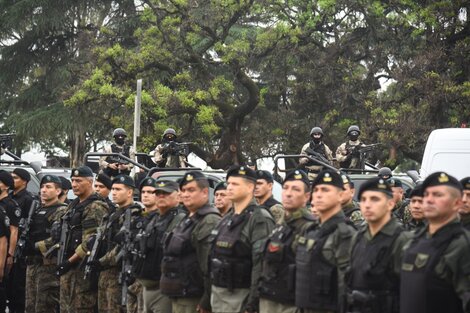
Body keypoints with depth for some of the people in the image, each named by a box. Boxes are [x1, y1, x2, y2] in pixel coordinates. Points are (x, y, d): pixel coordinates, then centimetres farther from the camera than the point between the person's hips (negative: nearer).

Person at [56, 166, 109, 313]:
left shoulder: (95, 208, -13)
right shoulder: (73, 205, 17)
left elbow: (90, 242, -20)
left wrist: (70, 261, -16)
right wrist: (62, 260, 15)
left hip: (83, 267, -9)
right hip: (68, 266, 10)